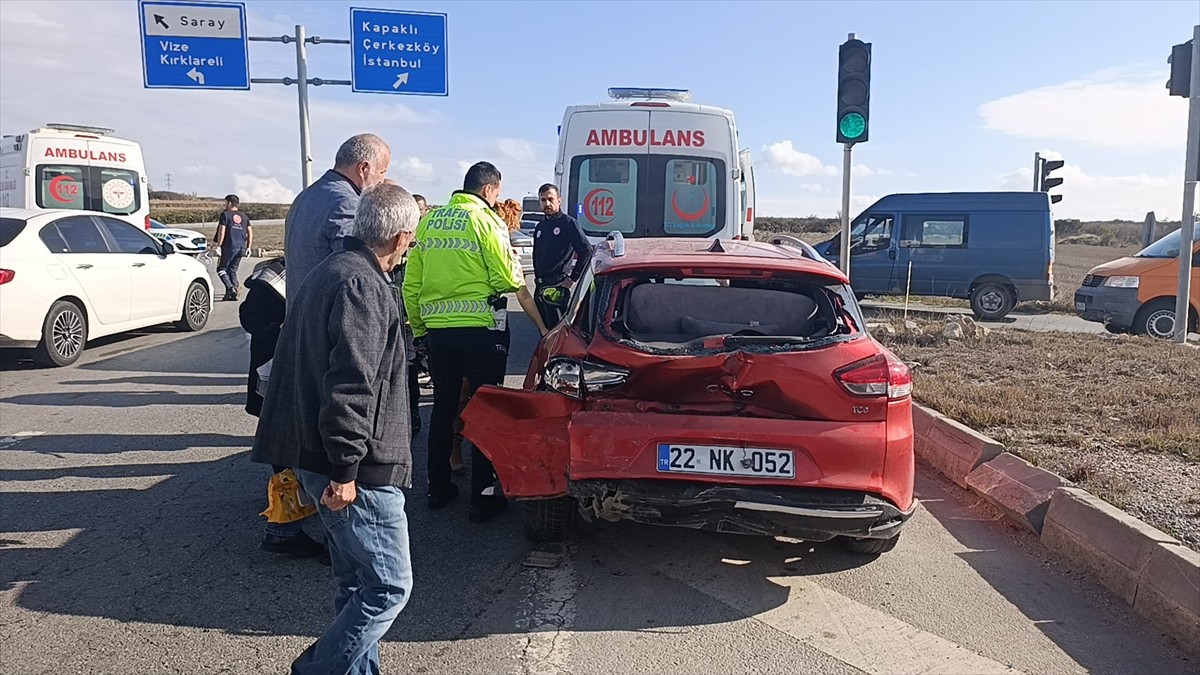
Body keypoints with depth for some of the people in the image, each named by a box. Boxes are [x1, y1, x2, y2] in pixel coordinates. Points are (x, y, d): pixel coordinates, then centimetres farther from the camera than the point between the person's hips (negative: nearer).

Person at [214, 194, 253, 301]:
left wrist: (218, 246, -7)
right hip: (241, 248, 6)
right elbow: (250, 233, 12)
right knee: (233, 270, 14)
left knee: (221, 268, 4)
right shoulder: (244, 216, 15)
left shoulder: (225, 214, -3)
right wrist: (248, 247, 15)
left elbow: (222, 232, -10)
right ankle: (234, 291, 7)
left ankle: (230, 288, -16)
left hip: (229, 247, -6)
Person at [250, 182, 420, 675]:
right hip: (356, 470, -10)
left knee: (357, 583, 18)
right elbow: (350, 387, -25)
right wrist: (345, 470, -22)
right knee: (389, 587, -1)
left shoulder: (329, 272, 15)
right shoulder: (362, 286, -18)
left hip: (317, 457, 10)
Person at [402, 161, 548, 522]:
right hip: (481, 330, -5)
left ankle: (438, 488, 26)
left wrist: (418, 327, 18)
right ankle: (482, 498, 5)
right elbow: (511, 281, -12)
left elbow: (411, 284, 8)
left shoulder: (429, 221, 8)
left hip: (437, 331, 5)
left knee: (443, 408, 17)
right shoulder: (486, 221, -8)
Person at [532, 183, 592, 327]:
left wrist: (573, 278, -12)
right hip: (540, 287, 8)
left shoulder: (568, 222, -7)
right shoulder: (540, 227, 17)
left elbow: (586, 251, -13)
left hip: (557, 287, -8)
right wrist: (537, 275, 15)